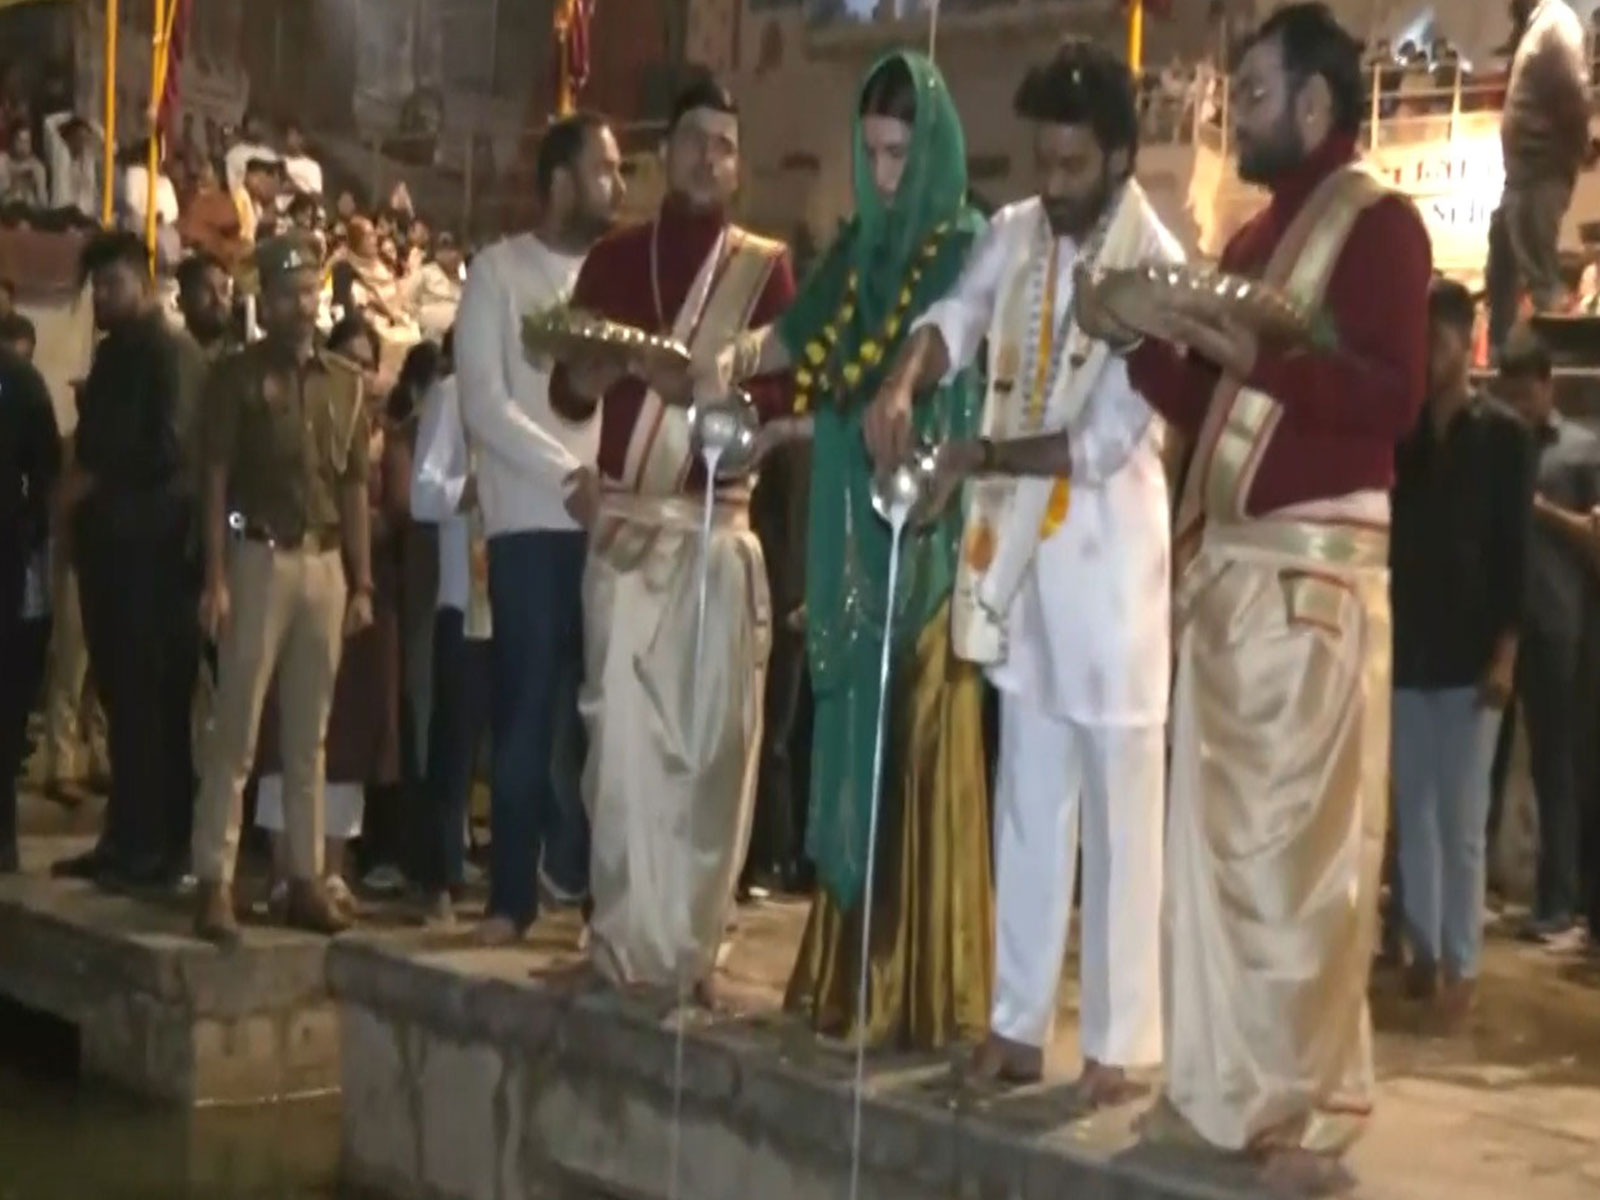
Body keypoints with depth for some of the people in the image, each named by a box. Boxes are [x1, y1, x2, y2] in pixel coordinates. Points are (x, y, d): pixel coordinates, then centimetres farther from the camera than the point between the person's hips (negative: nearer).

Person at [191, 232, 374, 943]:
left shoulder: (346, 382, 12)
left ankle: (305, 879, 13)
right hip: (259, 558, -4)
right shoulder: (237, 375, 0)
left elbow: (354, 487, 13)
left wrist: (362, 583, 8)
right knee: (235, 730, -4)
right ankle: (214, 881, -2)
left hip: (325, 563, 4)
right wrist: (215, 579, -12)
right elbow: (216, 481, -4)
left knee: (309, 735, 8)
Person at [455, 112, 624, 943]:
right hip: (531, 521, -3)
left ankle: (594, 874, 11)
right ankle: (514, 891, 7)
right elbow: (484, 403, -6)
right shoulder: (498, 271, 3)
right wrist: (569, 475, -14)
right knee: (528, 710, -1)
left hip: (613, 521, 3)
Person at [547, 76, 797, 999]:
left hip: (719, 529, -1)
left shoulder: (766, 267, 6)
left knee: (714, 740, -1)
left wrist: (695, 387, -18)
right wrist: (596, 369, -14)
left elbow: (784, 395, -3)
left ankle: (694, 943, 6)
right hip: (624, 524, 1)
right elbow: (567, 393, 8)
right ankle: (630, 943, 1)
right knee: (623, 737, -4)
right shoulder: (614, 259, 11)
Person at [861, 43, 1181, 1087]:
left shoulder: (1159, 268, -12)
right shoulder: (1013, 236, 6)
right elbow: (956, 316, -10)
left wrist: (980, 458, -15)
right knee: (1029, 800, 11)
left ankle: (1120, 1040, 4)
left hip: (1110, 551, -6)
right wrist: (901, 382, -30)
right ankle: (1020, 1023, 19)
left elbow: (1106, 441, -15)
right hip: (1021, 545, 6)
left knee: (1118, 802, -2)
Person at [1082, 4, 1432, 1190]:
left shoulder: (1378, 222, -5)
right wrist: (1139, 338, 3)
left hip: (1313, 566, -9)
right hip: (1222, 560, 9)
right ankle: (1222, 1082, 17)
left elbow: (1394, 397, -17)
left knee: (1298, 840, -6)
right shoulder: (1253, 237, 20)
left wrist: (1249, 353, -20)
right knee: (1214, 828, 10)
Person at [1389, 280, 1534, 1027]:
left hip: (1467, 654, -3)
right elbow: (1381, 534, 12)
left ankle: (1461, 965, 0)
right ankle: (1423, 952, 14)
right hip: (1402, 649, 4)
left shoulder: (1502, 437, 2)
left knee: (1461, 818, -4)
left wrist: (1505, 651, -11)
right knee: (1413, 812, 6)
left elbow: (1513, 550, -3)